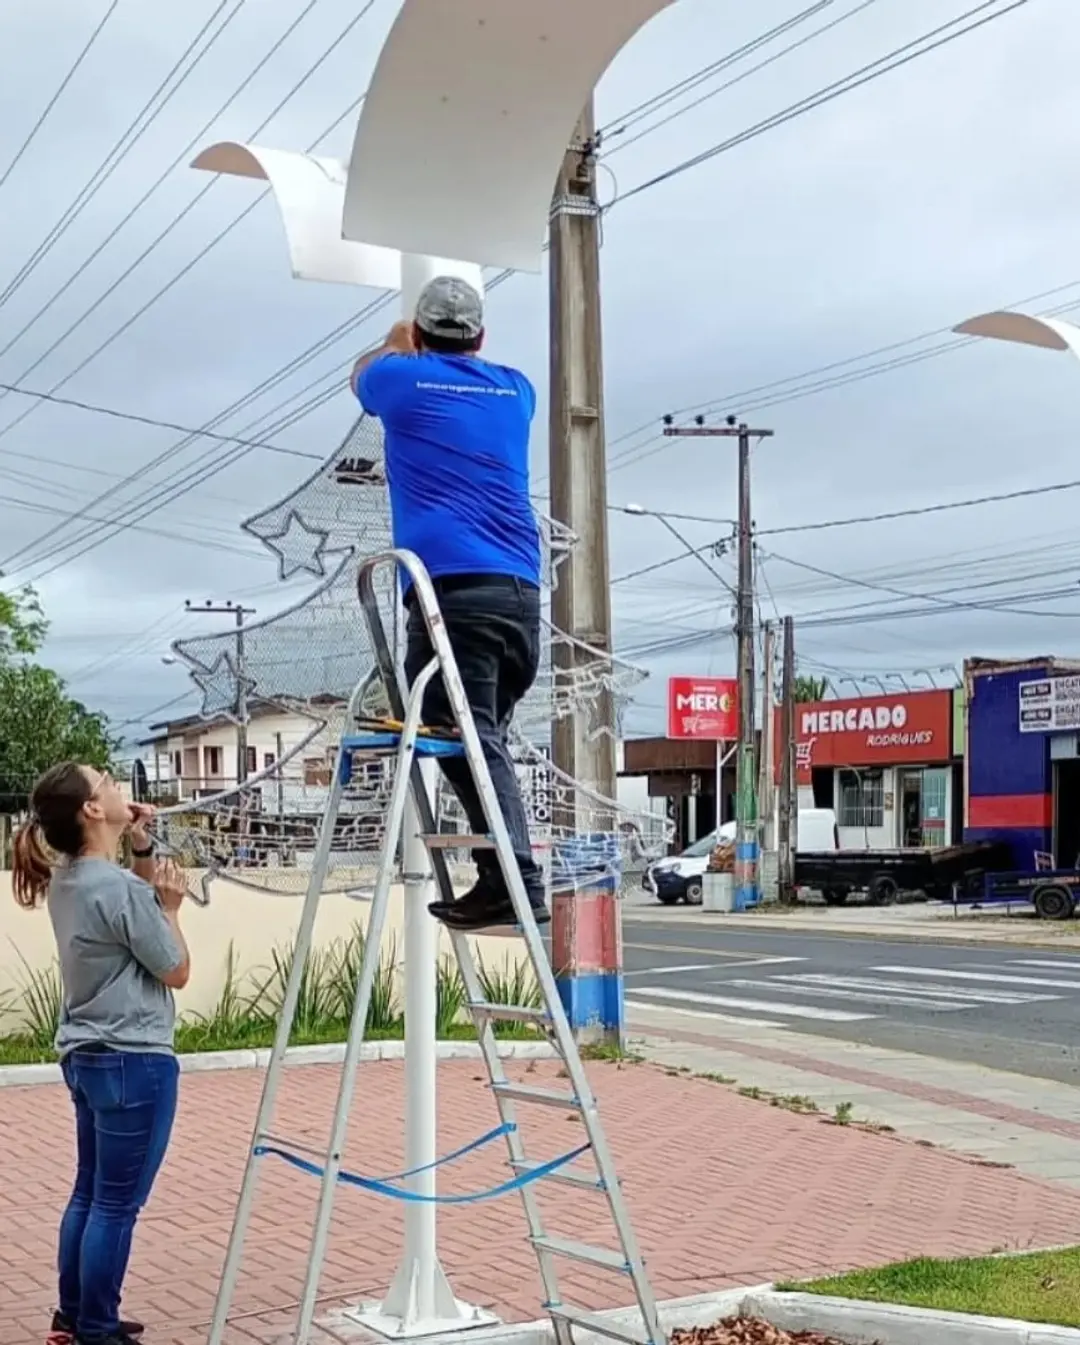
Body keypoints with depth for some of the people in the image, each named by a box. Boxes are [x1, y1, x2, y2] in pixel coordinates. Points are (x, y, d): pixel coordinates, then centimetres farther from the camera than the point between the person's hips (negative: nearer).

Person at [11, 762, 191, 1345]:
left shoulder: (67, 880, 6)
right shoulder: (119, 887, -21)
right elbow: (176, 972, -13)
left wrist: (142, 852, 9)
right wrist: (170, 907, -2)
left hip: (87, 1055, 10)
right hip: (134, 1061, -10)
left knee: (90, 1192, 18)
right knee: (117, 1204, -1)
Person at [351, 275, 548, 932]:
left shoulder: (404, 380, 9)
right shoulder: (515, 389, 20)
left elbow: (363, 372, 36)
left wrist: (397, 344, 55)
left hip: (452, 587, -5)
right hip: (521, 592, 5)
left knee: (468, 741, -13)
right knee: (485, 739, 12)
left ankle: (515, 881, -24)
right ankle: (510, 880, 4)